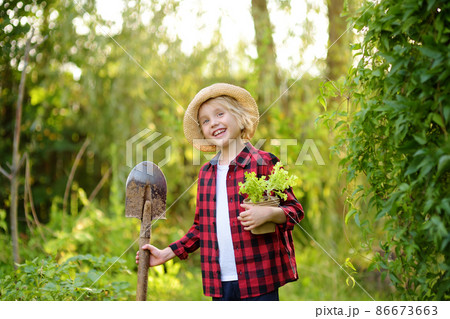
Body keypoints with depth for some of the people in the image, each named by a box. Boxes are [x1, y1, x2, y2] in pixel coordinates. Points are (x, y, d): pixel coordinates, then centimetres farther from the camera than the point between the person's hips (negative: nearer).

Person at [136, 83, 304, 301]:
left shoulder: (263, 163, -3)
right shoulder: (206, 172, 13)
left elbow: (294, 209, -1)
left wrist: (269, 213, -21)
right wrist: (166, 254, 17)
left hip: (259, 281, -5)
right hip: (220, 282, 5)